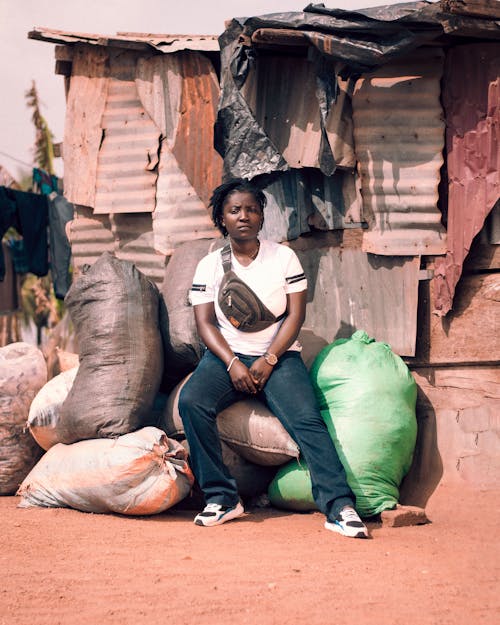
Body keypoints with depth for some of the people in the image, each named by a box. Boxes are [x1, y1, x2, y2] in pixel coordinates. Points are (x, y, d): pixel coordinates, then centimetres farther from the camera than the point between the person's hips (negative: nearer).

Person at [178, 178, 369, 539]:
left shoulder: (284, 257, 4)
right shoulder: (210, 265, 7)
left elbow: (296, 314, -2)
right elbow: (205, 323, 0)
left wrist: (268, 361, -14)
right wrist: (233, 364, -16)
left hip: (279, 355, -1)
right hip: (227, 356, 1)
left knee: (307, 419, -26)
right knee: (191, 401, -28)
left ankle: (340, 507, -31)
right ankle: (222, 498, -21)